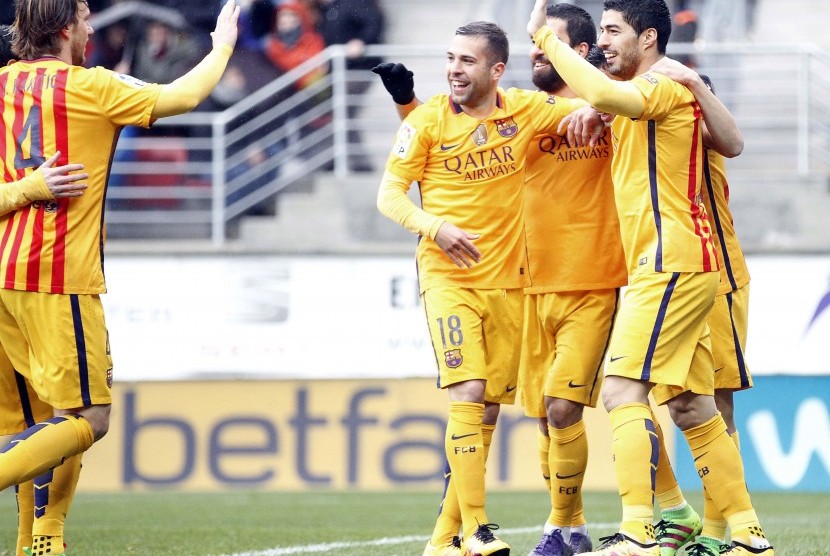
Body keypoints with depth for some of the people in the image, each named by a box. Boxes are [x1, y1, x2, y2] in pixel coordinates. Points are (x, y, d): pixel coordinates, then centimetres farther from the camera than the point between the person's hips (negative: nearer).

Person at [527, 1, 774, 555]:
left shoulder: (663, 86, -11)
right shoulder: (643, 96, 19)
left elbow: (602, 94, -31)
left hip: (671, 265, -10)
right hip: (674, 266, 10)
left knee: (623, 390, -17)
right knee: (690, 407, 11)